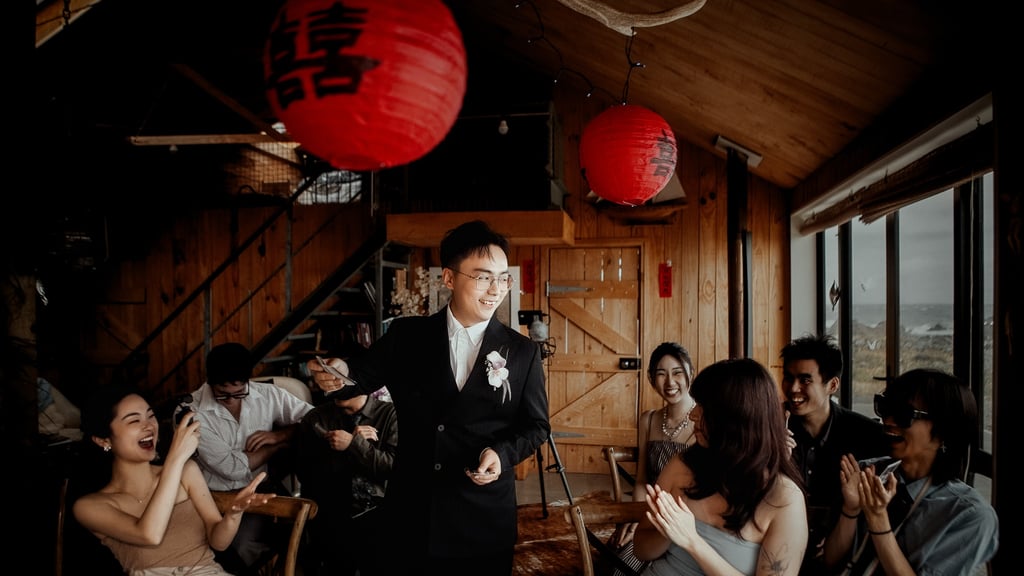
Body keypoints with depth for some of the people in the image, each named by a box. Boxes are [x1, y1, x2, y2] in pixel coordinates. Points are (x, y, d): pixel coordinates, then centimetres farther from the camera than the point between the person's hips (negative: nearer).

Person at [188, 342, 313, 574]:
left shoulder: (267, 394, -3)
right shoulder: (192, 413, -13)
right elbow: (232, 467, -17)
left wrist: (279, 434, -12)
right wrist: (281, 444, -6)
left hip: (262, 489, 2)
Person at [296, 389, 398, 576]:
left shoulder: (390, 414, 4)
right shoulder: (315, 419, 8)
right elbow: (305, 474, 0)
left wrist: (353, 443, -14)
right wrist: (356, 440, -7)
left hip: (377, 509, 0)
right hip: (330, 512, 0)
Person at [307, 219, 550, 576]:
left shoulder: (523, 351, -1)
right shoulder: (406, 335, 0)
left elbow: (536, 425, 3)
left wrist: (503, 453, -15)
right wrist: (340, 376, -18)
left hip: (485, 519, 0)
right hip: (412, 513, 1)